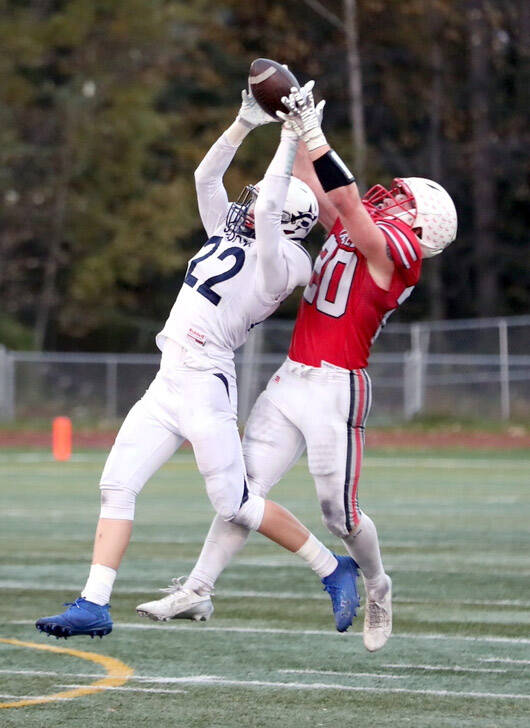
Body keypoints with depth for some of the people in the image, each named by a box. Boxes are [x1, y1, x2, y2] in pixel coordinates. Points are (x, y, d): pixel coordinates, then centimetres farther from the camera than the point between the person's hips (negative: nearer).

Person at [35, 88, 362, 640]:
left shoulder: (279, 262, -11)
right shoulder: (228, 232, 13)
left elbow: (267, 208, -25)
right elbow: (206, 176, 15)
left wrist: (290, 135, -19)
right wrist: (246, 123, 8)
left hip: (206, 385, -8)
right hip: (168, 384, 8)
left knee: (235, 503, -3)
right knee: (117, 485, 0)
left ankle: (333, 570, 13)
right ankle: (94, 605, -2)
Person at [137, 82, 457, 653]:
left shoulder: (396, 248, -8)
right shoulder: (351, 233, 14)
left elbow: (348, 202, -21)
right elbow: (314, 192, 22)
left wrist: (314, 135, -23)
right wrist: (296, 129, 15)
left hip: (336, 391, -7)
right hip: (291, 381, 7)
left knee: (339, 513, 3)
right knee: (246, 487, -1)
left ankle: (377, 587, 28)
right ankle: (198, 587, -3)